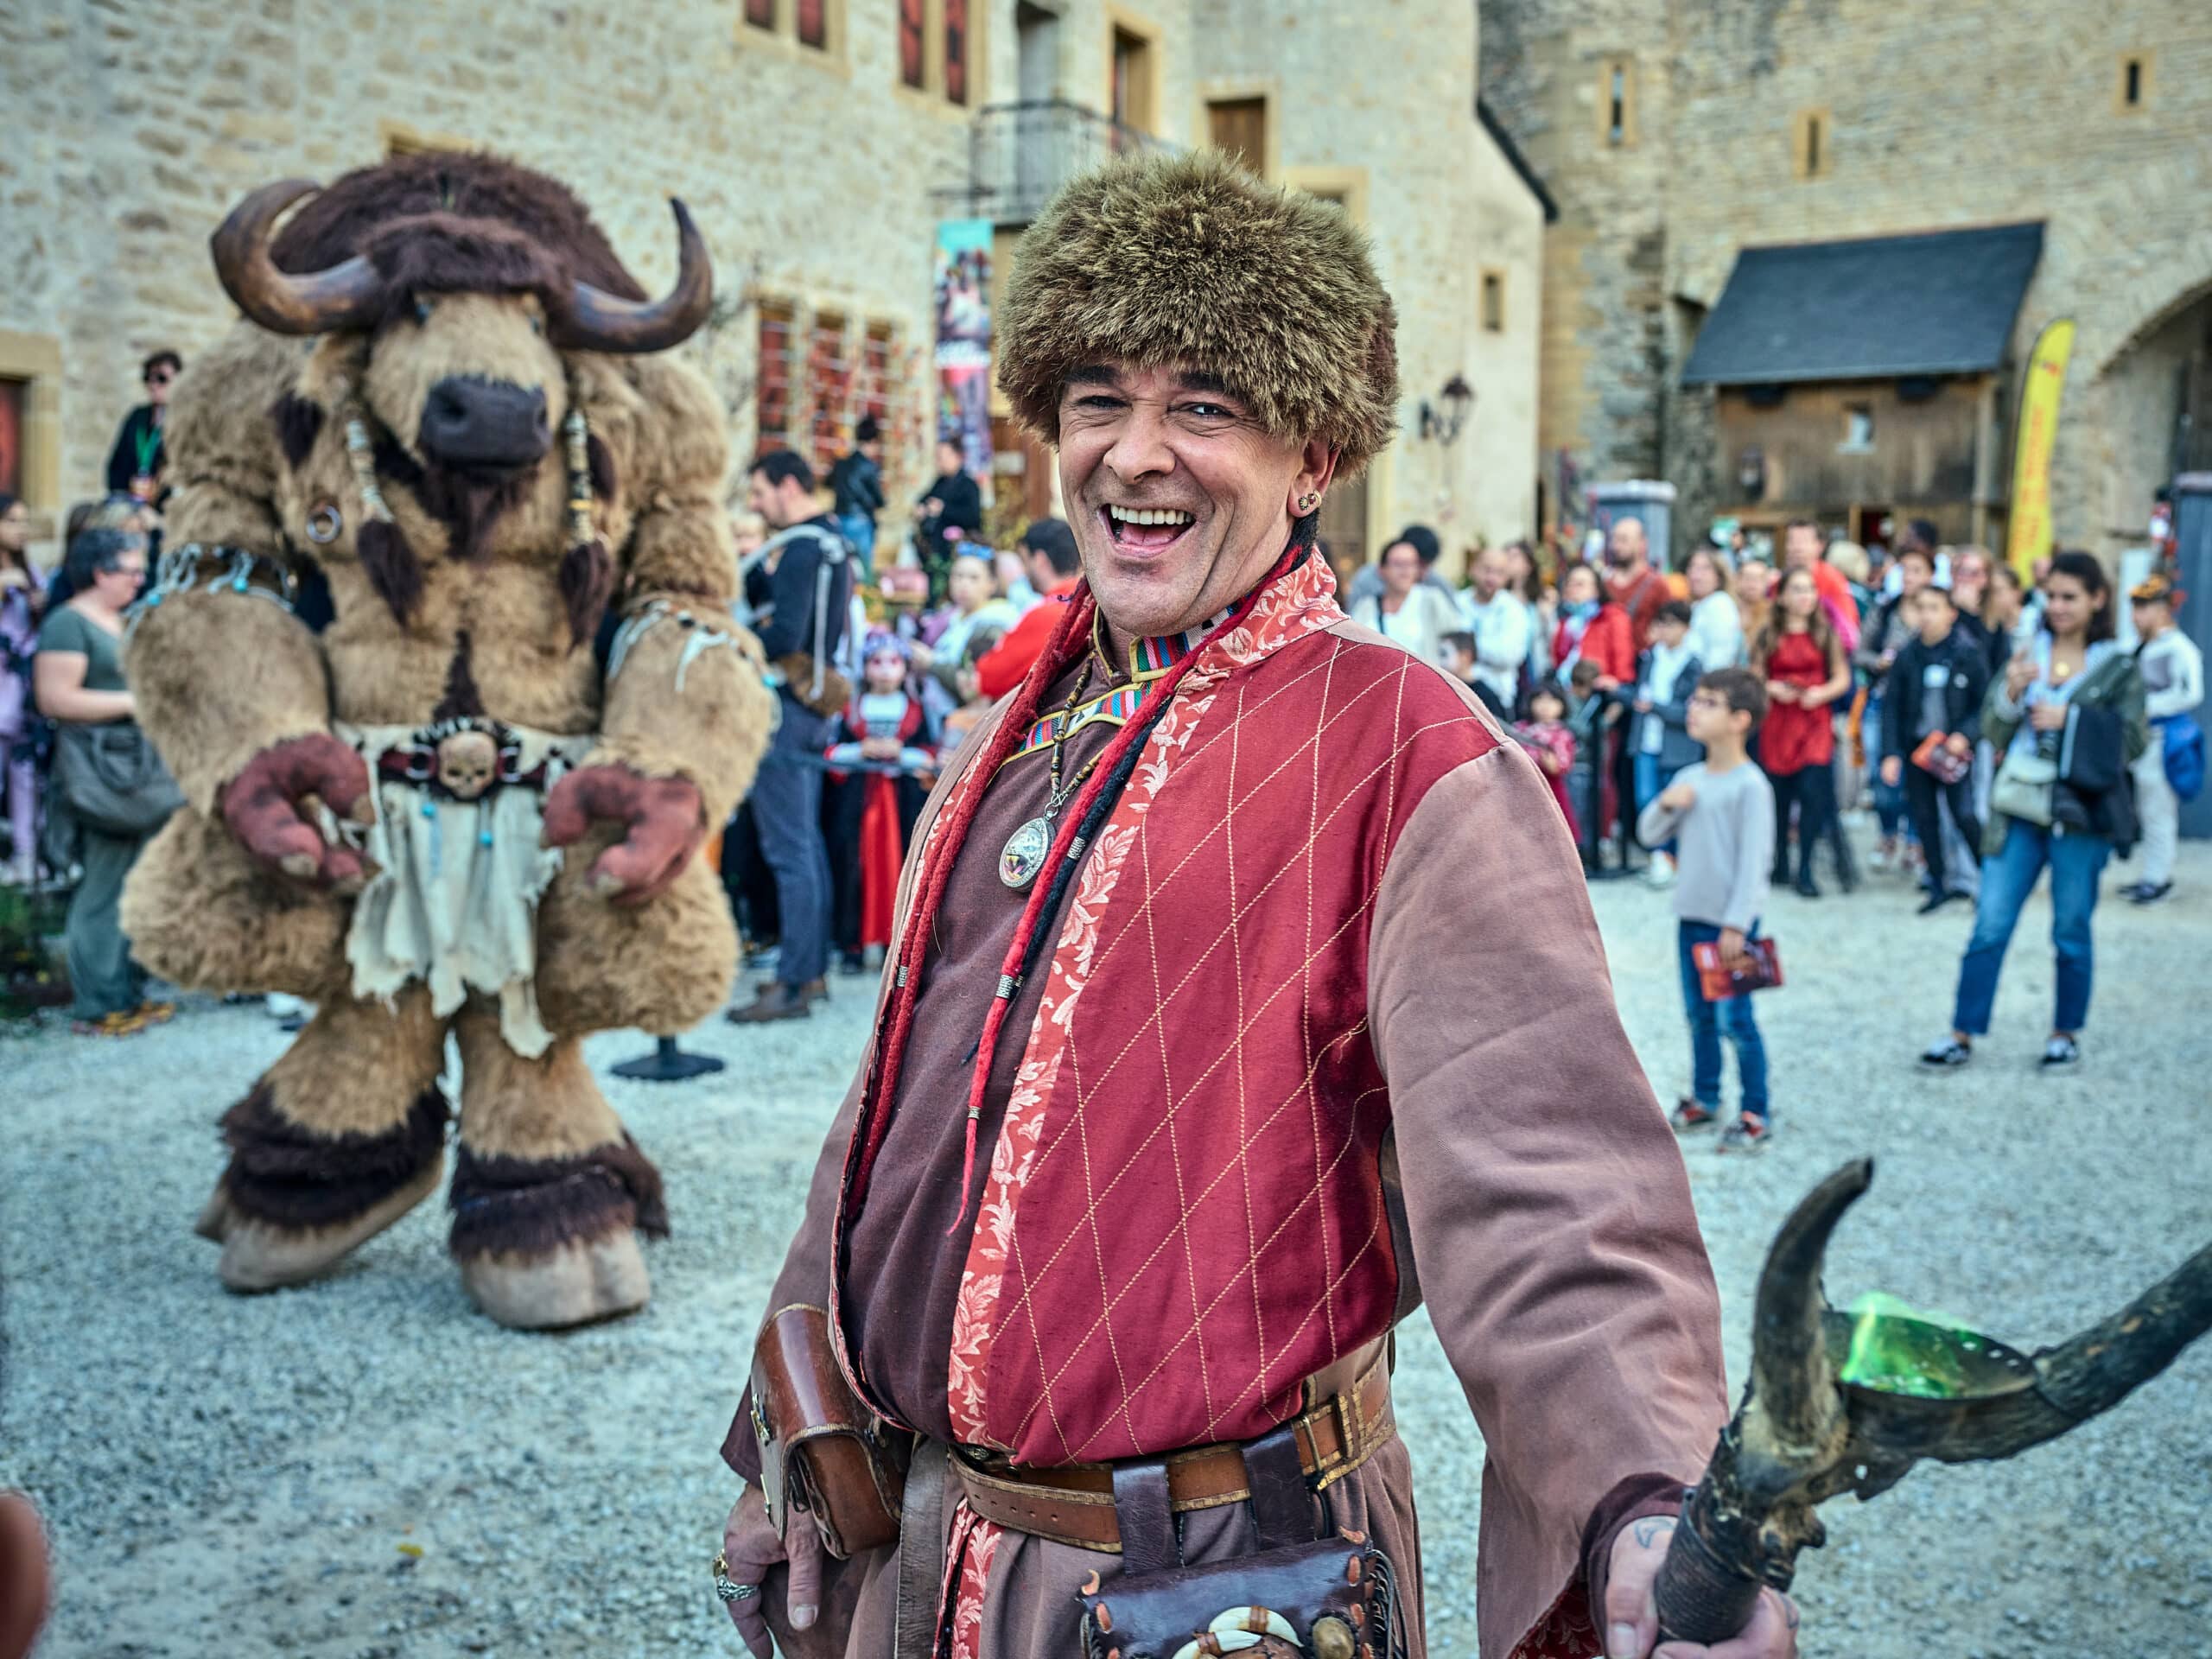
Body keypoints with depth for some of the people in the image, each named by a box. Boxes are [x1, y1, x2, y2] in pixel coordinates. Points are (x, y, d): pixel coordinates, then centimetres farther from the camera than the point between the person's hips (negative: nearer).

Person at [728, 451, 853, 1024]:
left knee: (788, 850, -7)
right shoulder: (831, 541, 15)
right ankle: (813, 968, 23)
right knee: (807, 842, 16)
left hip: (787, 703, -10)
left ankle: (793, 985, -4)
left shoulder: (798, 550, -15)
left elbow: (784, 637, -24)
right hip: (814, 699, 10)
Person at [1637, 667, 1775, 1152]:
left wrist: (1736, 925, -19)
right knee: (1699, 1013, 15)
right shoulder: (1689, 779, 7)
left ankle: (1757, 1113, 7)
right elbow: (1649, 833, 12)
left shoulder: (1750, 785, -14)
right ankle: (1704, 1097, 28)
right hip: (1691, 913, 7)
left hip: (1731, 921, -7)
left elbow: (1754, 858, -17)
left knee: (1735, 1018, -3)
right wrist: (1666, 804, -9)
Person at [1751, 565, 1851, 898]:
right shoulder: (1768, 635, 6)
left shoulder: (1826, 634, 5)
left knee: (1812, 792, -12)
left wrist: (1822, 693, -14)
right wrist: (1772, 689, -13)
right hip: (1776, 721, 1)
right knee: (1778, 795, 5)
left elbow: (1842, 679, 4)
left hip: (1815, 721, -1)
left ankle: (1805, 871, -6)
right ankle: (1780, 866, 19)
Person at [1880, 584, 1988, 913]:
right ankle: (1939, 885, 16)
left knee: (1964, 815, -10)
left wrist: (1965, 736, -16)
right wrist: (1891, 754, -3)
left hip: (1953, 749, -3)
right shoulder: (1907, 656, 1)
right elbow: (1892, 708, 4)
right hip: (1916, 747, 3)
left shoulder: (1968, 653, -6)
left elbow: (1984, 703, -1)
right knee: (1924, 818, 7)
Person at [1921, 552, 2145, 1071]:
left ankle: (2065, 1033, 23)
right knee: (1990, 927, 1)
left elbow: (2134, 741, -3)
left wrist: (2070, 719, -14)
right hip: (2020, 807, 2)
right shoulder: (2027, 654, 7)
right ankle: (1963, 1034, 6)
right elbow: (1994, 730, 5)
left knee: (2071, 932, 8)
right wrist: (2011, 692, -14)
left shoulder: (2118, 667, 0)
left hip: (2080, 813, -2)